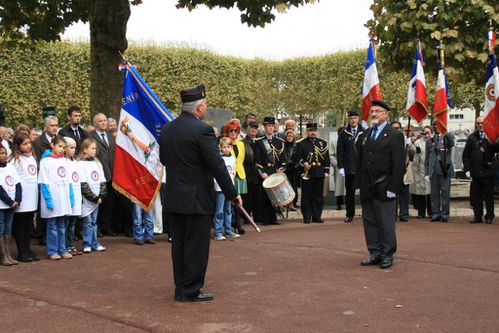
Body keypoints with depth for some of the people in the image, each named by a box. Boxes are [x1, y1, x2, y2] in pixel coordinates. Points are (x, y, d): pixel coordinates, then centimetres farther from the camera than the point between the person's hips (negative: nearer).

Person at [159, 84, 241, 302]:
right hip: (197, 199, -7)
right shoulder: (202, 130, -16)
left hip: (173, 198, 7)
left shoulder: (166, 129, 5)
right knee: (196, 246, 2)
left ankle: (181, 288, 22)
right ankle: (191, 290, 8)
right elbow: (217, 166, -16)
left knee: (179, 244, 14)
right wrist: (232, 194, -8)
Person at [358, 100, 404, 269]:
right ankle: (375, 254, 18)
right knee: (369, 222, 9)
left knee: (386, 223, -1)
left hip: (384, 189, -6)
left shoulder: (395, 135, -4)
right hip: (367, 190, 6)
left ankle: (387, 255, 10)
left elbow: (398, 165, -9)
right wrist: (362, 185, 8)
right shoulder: (366, 135, 15)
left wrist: (392, 188, -14)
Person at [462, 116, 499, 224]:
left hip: (488, 170, -2)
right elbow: (465, 154, 9)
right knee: (475, 195, 5)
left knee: (488, 195, 4)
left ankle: (489, 216, 15)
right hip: (476, 172, 2)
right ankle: (478, 216, 14)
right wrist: (467, 169, 1)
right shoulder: (472, 138, 8)